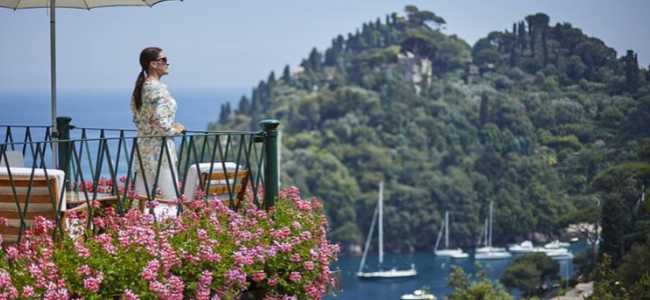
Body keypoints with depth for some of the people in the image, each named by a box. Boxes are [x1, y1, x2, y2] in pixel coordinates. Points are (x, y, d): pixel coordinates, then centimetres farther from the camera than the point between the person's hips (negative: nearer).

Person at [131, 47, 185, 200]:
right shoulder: (158, 88, -14)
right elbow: (160, 121, -21)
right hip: (159, 148, -9)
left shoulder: (140, 87, 12)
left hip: (143, 147, 9)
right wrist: (174, 130, -4)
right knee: (172, 199, -6)